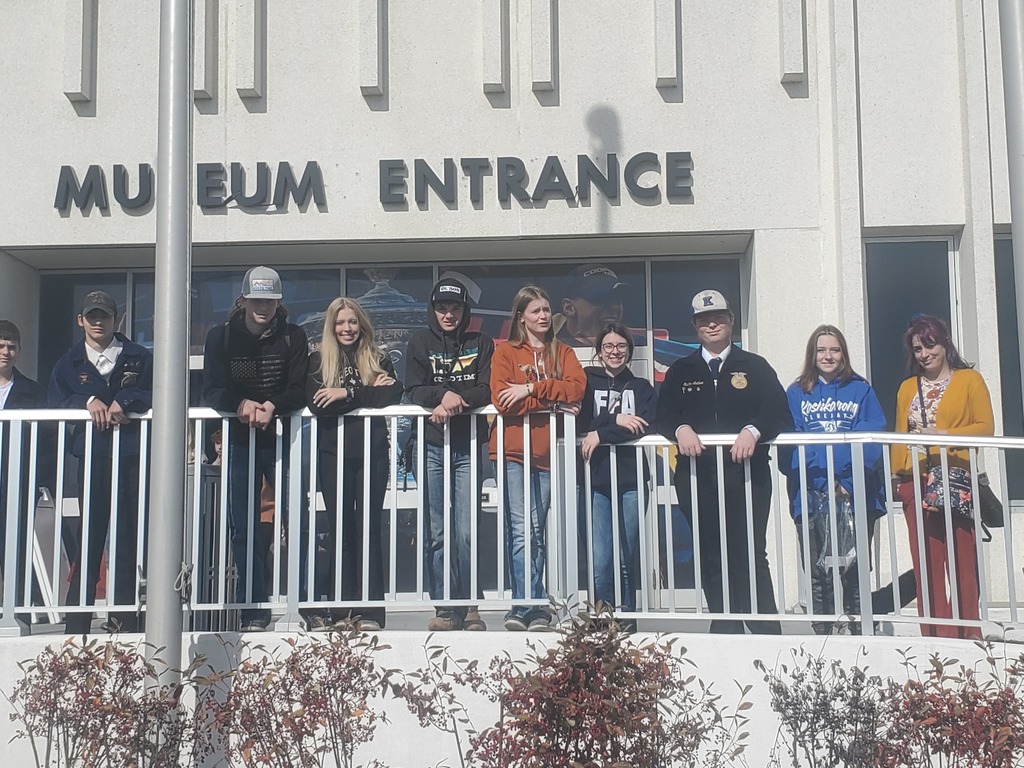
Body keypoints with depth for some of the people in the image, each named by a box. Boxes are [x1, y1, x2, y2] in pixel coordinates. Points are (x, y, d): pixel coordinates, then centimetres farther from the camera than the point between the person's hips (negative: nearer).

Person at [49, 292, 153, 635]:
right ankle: (77, 624, 5)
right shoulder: (69, 363, 15)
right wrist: (88, 401, -12)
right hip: (91, 458, 1)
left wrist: (125, 401, -14)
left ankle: (124, 617, 4)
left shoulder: (140, 358, 11)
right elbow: (54, 402, 4)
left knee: (129, 539, -2)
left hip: (131, 456, -1)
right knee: (89, 537, 1)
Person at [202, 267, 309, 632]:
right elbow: (211, 390, -5)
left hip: (282, 438, -1)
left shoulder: (292, 336, 1)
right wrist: (242, 404, -24)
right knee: (244, 527, 3)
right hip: (239, 441, 1)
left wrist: (271, 406, -25)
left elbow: (299, 390, -5)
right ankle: (254, 609, 10)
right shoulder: (220, 336, 3)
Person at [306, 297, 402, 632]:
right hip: (333, 452, 0)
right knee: (340, 528, 0)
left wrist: (346, 393, -13)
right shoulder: (318, 362, 10)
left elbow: (392, 395, -7)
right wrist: (367, 393, -10)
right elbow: (315, 403, -8)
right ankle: (342, 609, 3)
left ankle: (370, 611, -2)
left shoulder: (379, 359, 11)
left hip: (372, 450, 0)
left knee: (369, 526, -2)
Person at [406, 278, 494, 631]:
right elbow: (415, 390, 1)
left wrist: (453, 402, -15)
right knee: (436, 534, -1)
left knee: (466, 532, -6)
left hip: (468, 447, 0)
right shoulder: (420, 343, 12)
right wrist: (445, 395, -18)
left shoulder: (481, 343, 12)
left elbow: (488, 390, 0)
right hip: (432, 446, 1)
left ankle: (468, 606, 3)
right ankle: (445, 609, 3)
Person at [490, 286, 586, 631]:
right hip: (514, 450, -3)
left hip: (547, 452, 3)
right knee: (524, 531, -11)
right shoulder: (506, 352, 7)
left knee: (533, 533, 4)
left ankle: (522, 607, 8)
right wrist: (554, 401, -8)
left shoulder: (563, 353, 16)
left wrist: (532, 388, -12)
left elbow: (577, 388, -3)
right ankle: (533, 608, -11)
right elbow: (502, 400, -7)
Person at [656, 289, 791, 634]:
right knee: (712, 559, 3)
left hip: (747, 473, -2)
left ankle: (767, 636, -4)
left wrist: (753, 430, -18)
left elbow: (779, 413, 1)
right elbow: (663, 416, 9)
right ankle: (725, 632, 10)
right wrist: (681, 429, -13)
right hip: (697, 476, 2)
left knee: (751, 556, -8)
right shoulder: (680, 371, 16)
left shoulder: (755, 367, 10)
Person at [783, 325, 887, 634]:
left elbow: (874, 440, 0)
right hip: (811, 496, 0)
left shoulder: (861, 390, 10)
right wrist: (825, 482, -13)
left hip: (856, 493, 0)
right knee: (817, 574, 1)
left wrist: (847, 482, -15)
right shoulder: (796, 393, 10)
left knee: (855, 571, 1)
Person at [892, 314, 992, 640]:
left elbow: (986, 427, -1)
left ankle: (968, 634, 1)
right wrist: (896, 475, 7)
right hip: (916, 482, 4)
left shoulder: (969, 379, 6)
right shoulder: (907, 387, 19)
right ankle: (936, 637, 4)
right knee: (926, 564, 1)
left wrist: (943, 434, -12)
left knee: (962, 561, -5)